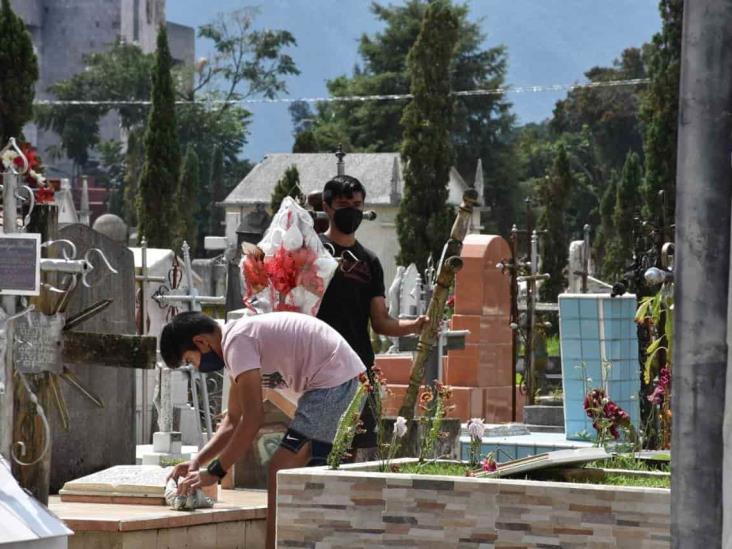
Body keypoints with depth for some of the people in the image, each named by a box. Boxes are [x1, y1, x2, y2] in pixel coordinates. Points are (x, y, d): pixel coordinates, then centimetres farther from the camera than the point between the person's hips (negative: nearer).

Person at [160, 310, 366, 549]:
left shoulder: (237, 342, -15)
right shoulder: (237, 338, 16)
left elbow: (252, 419, -20)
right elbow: (233, 421, 21)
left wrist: (215, 471, -14)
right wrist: (197, 462, 10)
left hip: (333, 379, -11)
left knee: (281, 471, -11)